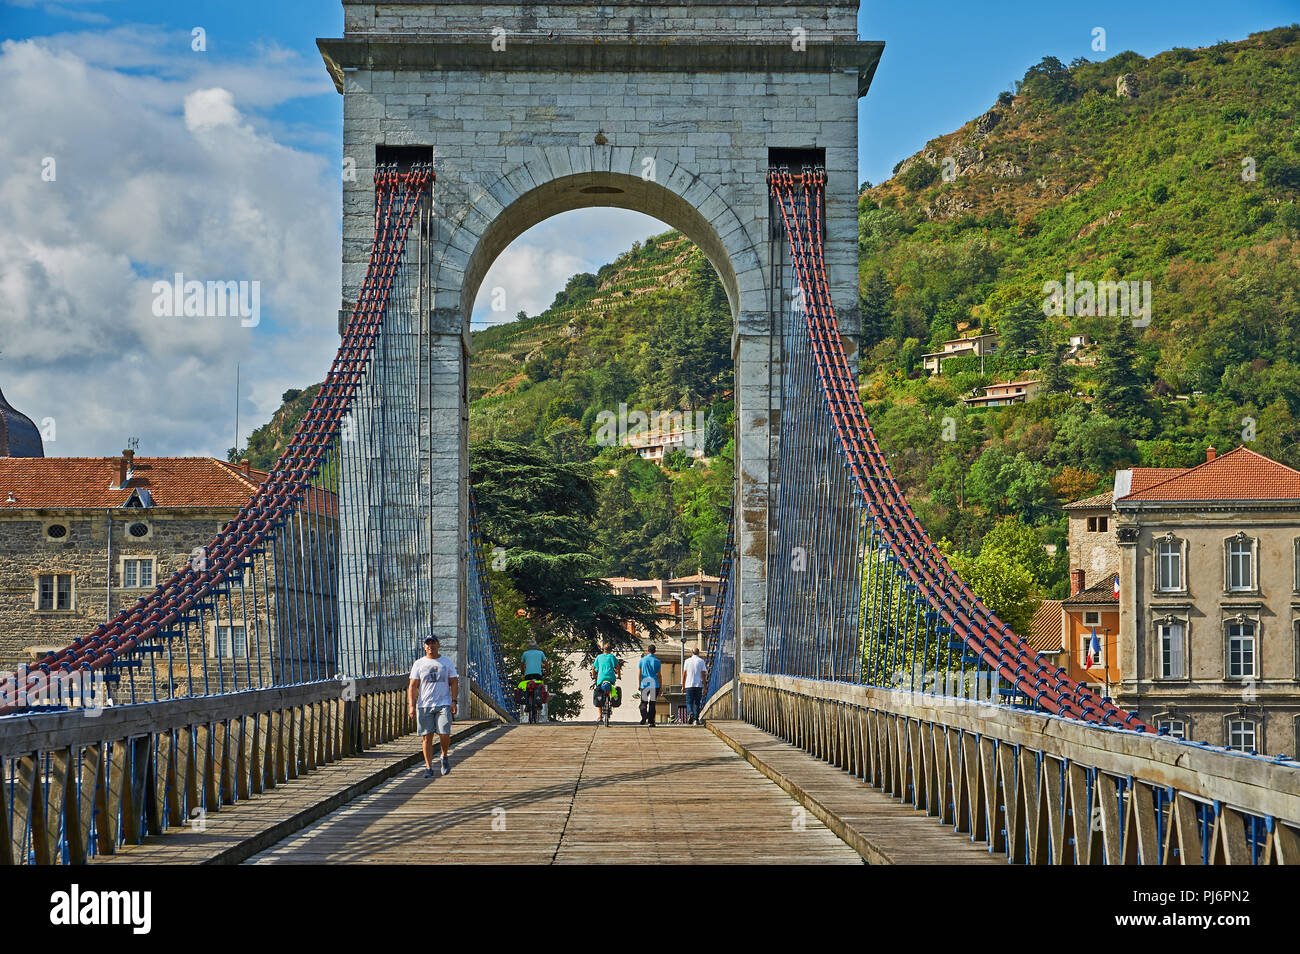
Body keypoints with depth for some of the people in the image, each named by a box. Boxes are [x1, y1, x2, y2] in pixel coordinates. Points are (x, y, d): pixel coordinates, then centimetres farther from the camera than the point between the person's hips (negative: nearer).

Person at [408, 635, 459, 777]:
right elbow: (413, 686, 5)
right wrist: (412, 706, -5)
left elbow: (454, 683, 9)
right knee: (427, 737, -1)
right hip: (424, 705, 1)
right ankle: (428, 767, 4)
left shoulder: (447, 662, 9)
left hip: (443, 704, -1)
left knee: (444, 734, -12)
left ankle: (444, 757, 16)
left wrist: (453, 701, -4)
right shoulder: (419, 664, 7)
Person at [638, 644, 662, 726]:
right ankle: (651, 721, 4)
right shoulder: (657, 661, 1)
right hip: (654, 685, 0)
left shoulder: (643, 660, 3)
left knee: (644, 703, 5)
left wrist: (639, 684, 13)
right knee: (652, 703, 6)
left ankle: (644, 718, -16)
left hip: (644, 684, 0)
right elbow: (658, 675, 1)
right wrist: (661, 687, 6)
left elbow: (640, 674, 5)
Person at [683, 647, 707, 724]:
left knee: (689, 702, 2)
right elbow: (703, 674, -1)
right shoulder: (701, 661, 2)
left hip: (689, 685, 0)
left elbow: (684, 674, 4)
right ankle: (696, 719, 4)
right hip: (699, 685, 0)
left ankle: (690, 713, -24)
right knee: (697, 703, 7)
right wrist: (704, 687, 2)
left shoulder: (688, 661, 3)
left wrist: (683, 686, 11)